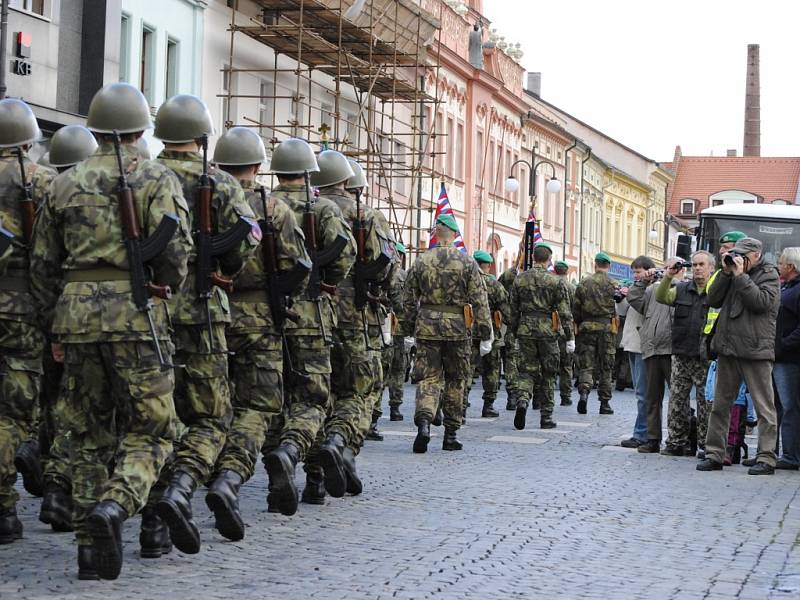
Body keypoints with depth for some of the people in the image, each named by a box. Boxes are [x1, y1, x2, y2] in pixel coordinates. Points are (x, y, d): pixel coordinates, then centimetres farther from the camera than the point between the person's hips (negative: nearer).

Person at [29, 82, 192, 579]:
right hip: (135, 315, -4)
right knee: (150, 430, 4)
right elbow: (175, 254, -10)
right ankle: (116, 505, -21)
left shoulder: (65, 184, 13)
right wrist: (172, 283, 10)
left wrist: (56, 328, 22)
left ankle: (90, 545, 11)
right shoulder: (158, 180, 0)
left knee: (90, 433, 13)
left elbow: (42, 266, 14)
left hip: (76, 314, 4)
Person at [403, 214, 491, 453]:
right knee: (456, 382, 11)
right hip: (457, 327, -1)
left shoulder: (420, 262, 3)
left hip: (427, 327, 1)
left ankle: (423, 422, -22)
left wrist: (410, 331, 19)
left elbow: (408, 301, 8)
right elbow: (479, 301, -5)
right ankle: (450, 435, 15)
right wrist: (485, 335, 0)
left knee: (428, 378, 3)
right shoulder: (467, 263, -3)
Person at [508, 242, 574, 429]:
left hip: (525, 331, 2)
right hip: (548, 330, -2)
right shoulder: (556, 281, -4)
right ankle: (546, 416, 11)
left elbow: (514, 310, 10)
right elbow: (564, 312, -6)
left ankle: (523, 400, -22)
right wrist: (569, 338, -2)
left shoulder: (520, 279, 5)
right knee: (548, 375, 8)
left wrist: (515, 333, 19)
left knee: (527, 371, 7)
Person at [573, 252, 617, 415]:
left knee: (586, 365, 5)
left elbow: (576, 308, 5)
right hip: (606, 328, -1)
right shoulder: (612, 284, -3)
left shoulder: (584, 283, 3)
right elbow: (618, 309, -5)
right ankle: (605, 403, 10)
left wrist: (577, 326, 15)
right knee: (605, 367, 7)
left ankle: (583, 392, -19)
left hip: (586, 328, 1)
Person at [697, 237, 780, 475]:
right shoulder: (732, 274, 18)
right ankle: (714, 454, 14)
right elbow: (713, 300, 10)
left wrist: (740, 276, -12)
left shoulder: (769, 275, 1)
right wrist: (726, 273, 1)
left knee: (764, 407, -3)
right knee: (720, 405, 8)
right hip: (728, 348, 6)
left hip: (755, 350, -6)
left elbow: (762, 302, -16)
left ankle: (766, 458, -2)